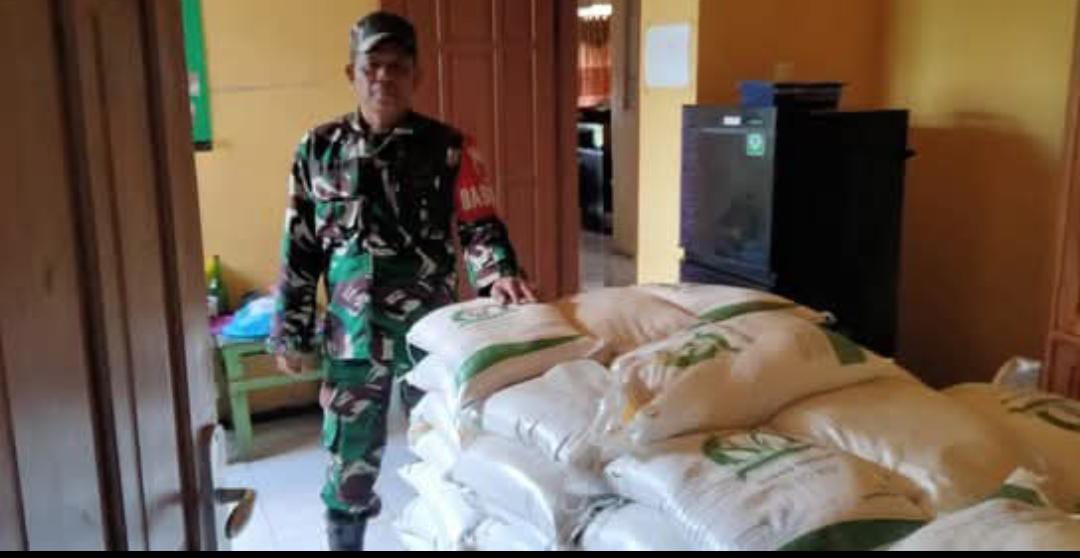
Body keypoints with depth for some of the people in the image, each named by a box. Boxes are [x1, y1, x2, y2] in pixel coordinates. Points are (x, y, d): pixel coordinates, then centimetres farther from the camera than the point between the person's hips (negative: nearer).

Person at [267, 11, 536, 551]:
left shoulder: (448, 147, -5)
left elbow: (479, 225, -4)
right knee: (349, 457, 13)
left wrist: (499, 274, -26)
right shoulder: (318, 149, 1)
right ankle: (344, 543, 35)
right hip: (351, 333, 1)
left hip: (432, 329, -1)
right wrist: (291, 333, 6)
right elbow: (299, 248, 6)